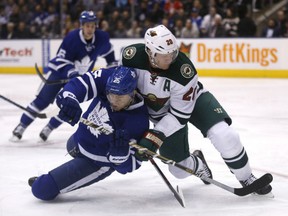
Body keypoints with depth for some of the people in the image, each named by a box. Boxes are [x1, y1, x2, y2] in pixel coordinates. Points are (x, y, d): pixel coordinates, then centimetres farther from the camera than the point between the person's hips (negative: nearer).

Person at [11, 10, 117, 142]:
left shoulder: (101, 38, -14)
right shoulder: (72, 38, -26)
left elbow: (108, 49, 11)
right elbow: (61, 61, -23)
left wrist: (112, 64, 15)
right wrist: (72, 73, -36)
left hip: (79, 77, 4)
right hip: (59, 71, -4)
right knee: (43, 99, -8)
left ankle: (48, 129, 7)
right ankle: (21, 127, 0)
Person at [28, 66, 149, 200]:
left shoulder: (138, 121, -37)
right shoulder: (108, 78, -27)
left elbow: (129, 165, -32)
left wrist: (121, 151, -54)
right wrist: (68, 98, -52)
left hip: (98, 162, -6)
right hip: (80, 138, 6)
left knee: (43, 189, -10)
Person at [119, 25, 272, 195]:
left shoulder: (184, 71, -35)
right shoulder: (131, 56, -29)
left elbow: (180, 114, -27)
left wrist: (156, 136, -32)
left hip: (191, 100, -2)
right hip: (160, 110, 2)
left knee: (224, 135, -26)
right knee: (180, 169, -1)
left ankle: (247, 178, -1)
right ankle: (197, 164, 37)